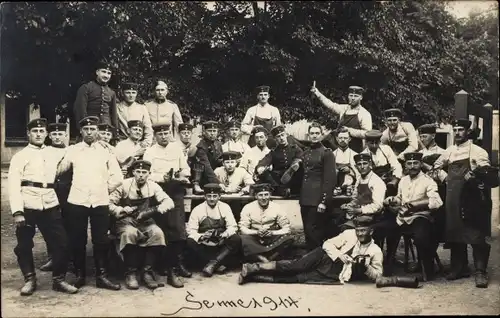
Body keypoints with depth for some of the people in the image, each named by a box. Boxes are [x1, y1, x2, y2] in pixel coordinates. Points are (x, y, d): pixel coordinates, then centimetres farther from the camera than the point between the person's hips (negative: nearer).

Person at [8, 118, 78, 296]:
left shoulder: (53, 154, 15)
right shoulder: (19, 156, 2)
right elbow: (13, 185, -6)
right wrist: (17, 211, -17)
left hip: (50, 205, 3)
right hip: (27, 206, -3)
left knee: (61, 243, 1)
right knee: (24, 245, 6)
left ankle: (59, 279, 14)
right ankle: (30, 280, 22)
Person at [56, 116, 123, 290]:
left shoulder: (106, 151, 7)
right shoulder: (72, 150, 6)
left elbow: (117, 177, 7)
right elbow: (59, 170, 7)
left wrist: (105, 189, 5)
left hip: (100, 202, 0)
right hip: (77, 201, 0)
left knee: (101, 241, 2)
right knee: (77, 240, 5)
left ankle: (101, 276, 11)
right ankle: (80, 275, 18)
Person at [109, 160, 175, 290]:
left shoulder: (153, 186, 1)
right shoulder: (124, 185, -4)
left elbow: (169, 202, -8)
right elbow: (109, 203, -4)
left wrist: (154, 210, -25)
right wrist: (122, 210, -21)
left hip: (146, 222, 2)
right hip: (126, 221, -2)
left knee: (157, 233, -29)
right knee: (130, 233, -36)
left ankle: (147, 271, -18)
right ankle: (130, 273, -23)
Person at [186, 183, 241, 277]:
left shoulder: (225, 207, -1)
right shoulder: (198, 209, -5)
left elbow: (232, 226, -6)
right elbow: (191, 230, -9)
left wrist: (225, 234, -28)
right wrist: (201, 236, -30)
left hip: (221, 245, 1)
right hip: (204, 246, -1)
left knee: (236, 239, -25)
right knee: (190, 242, -29)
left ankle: (212, 264, -27)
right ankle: (217, 265, -24)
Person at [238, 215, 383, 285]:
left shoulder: (376, 251, 2)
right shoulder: (349, 234, 4)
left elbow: (377, 275, 3)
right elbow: (327, 244, 4)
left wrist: (365, 267, -16)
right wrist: (340, 255, -14)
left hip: (334, 276, -1)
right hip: (323, 258, 1)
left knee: (297, 279, -19)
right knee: (296, 266, -25)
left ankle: (252, 277, -22)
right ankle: (253, 268, -21)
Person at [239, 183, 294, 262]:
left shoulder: (277, 208, -2)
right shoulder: (248, 208, -2)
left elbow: (286, 229, -4)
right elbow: (242, 229, -5)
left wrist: (272, 232, -21)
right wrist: (256, 232, -23)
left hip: (272, 240, 1)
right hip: (254, 240, 0)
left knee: (289, 239, -28)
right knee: (241, 239, -33)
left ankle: (261, 257, -34)